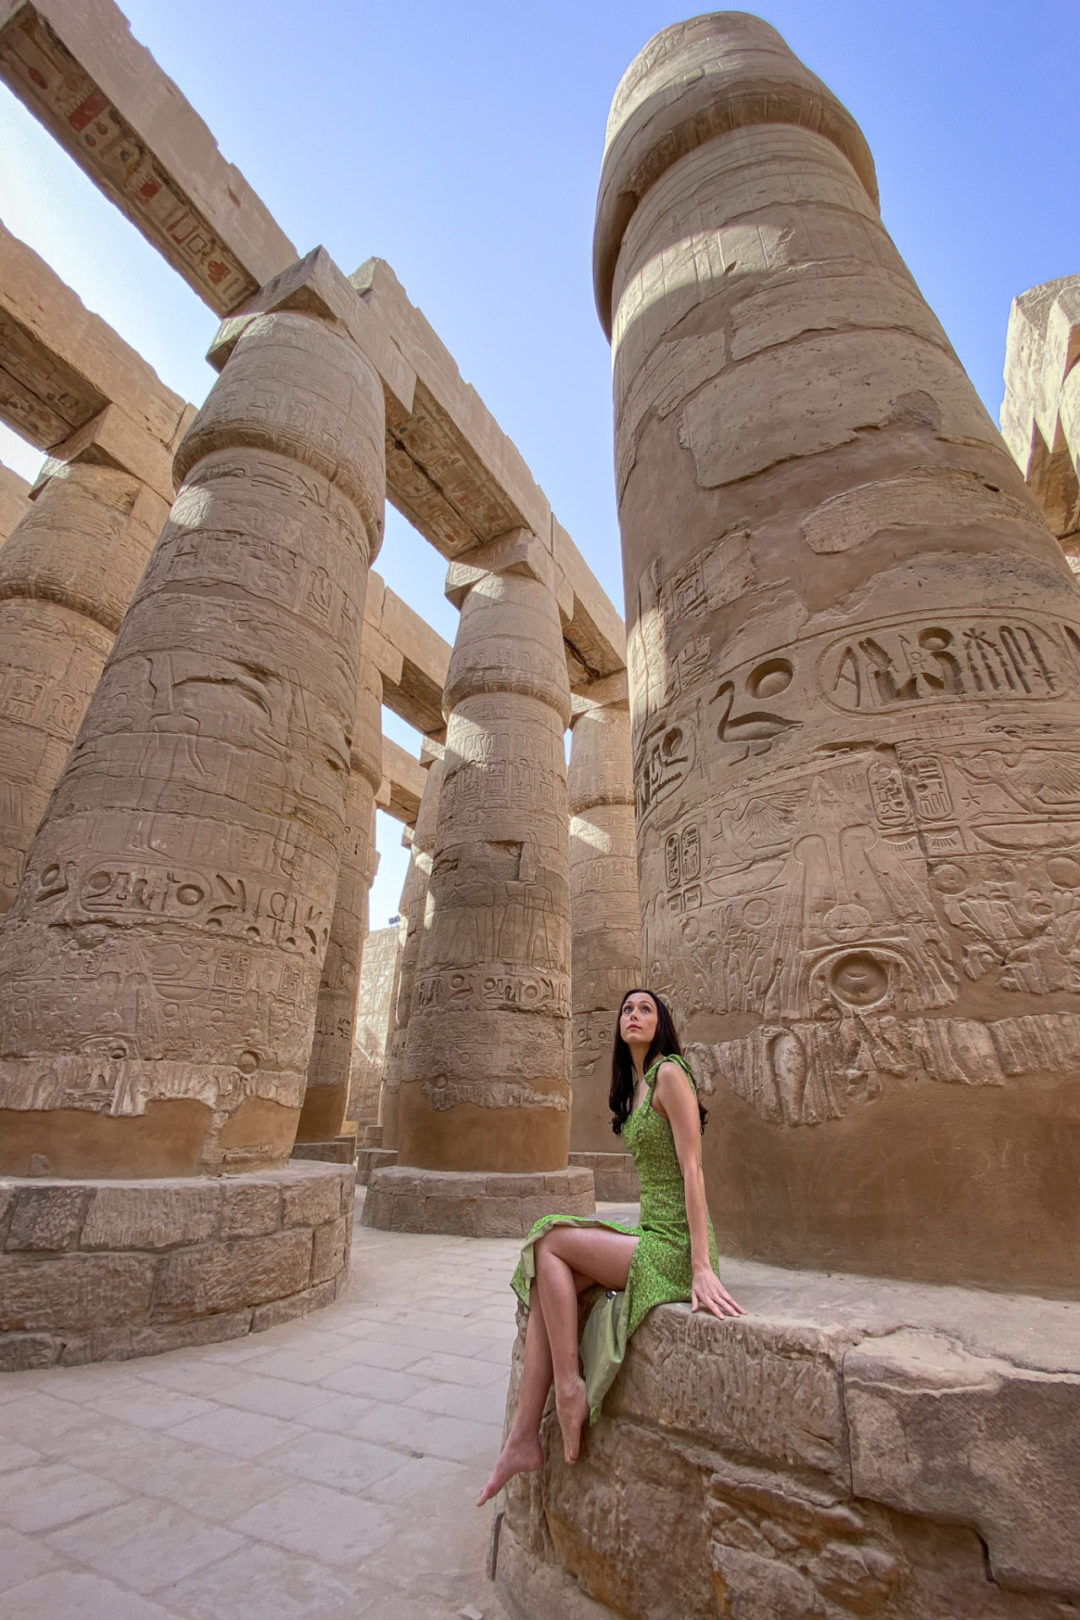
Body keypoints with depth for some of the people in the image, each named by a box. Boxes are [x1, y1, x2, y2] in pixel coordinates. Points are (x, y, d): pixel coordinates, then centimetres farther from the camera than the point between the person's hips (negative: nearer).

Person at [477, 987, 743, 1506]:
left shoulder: (670, 1073, -13)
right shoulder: (635, 1087, 14)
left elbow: (692, 1169, -18)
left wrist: (702, 1268, -21)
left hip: (673, 1248, -8)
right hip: (652, 1236, 8)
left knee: (548, 1241, -9)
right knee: (549, 1275, -7)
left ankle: (568, 1390, -1)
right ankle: (524, 1436, -4)